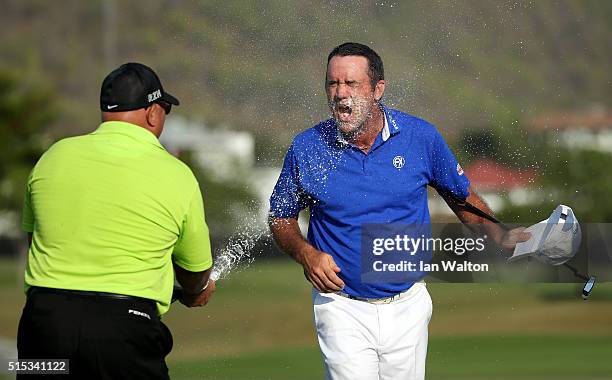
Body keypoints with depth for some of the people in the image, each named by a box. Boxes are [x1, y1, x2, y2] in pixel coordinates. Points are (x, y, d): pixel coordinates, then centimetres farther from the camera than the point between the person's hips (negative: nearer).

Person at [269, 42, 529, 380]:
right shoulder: (306, 148, -7)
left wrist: (499, 236, -4)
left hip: (407, 307, 2)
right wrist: (305, 253, -13)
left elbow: (461, 195, 10)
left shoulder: (421, 137, -5)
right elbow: (281, 218, 6)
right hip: (342, 310, -2)